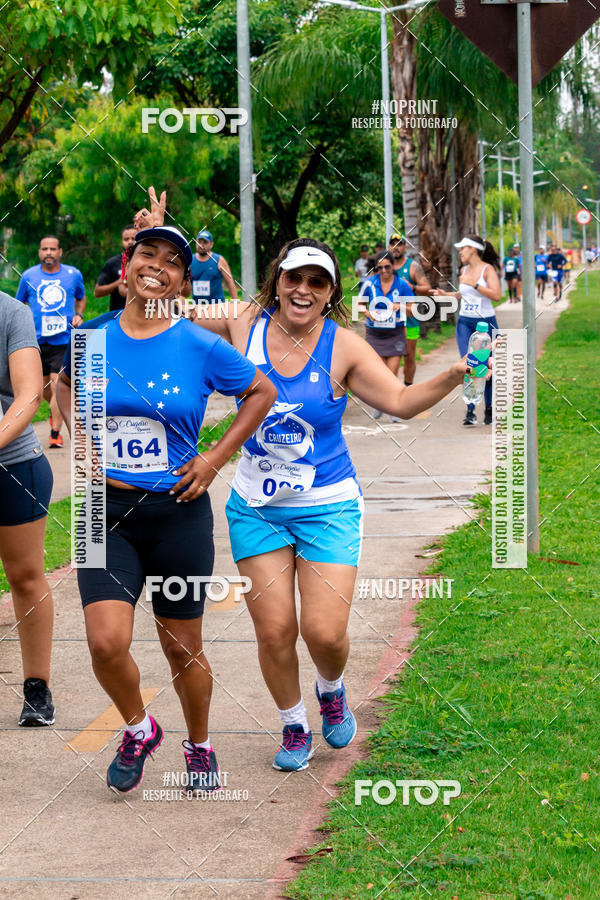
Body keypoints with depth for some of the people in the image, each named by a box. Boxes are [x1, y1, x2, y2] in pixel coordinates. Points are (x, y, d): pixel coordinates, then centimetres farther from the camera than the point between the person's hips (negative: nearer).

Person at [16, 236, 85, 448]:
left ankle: (55, 433, -7)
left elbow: (81, 298, 21)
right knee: (43, 387, 13)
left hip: (64, 341, -2)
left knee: (58, 386, -12)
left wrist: (79, 315, 3)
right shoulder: (28, 276, 4)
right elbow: (19, 304, 15)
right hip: (37, 341, 2)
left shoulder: (73, 274, 4)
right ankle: (56, 411, 44)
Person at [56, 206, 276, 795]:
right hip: (108, 510, 1)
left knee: (183, 651, 9)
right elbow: (65, 385, 22)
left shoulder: (200, 348, -7)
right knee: (107, 642, -14)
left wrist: (215, 459, -1)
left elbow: (262, 393, 7)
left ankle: (199, 747, 35)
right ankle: (138, 728, 16)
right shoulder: (93, 337, -1)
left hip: (178, 511, -1)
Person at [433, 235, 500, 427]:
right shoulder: (464, 270, 9)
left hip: (486, 322, -4)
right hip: (465, 322, 4)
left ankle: (489, 409, 20)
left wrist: (474, 283, -21)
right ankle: (470, 412, -11)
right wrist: (445, 295, 14)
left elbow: (496, 295, -20)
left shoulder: (487, 269, -7)